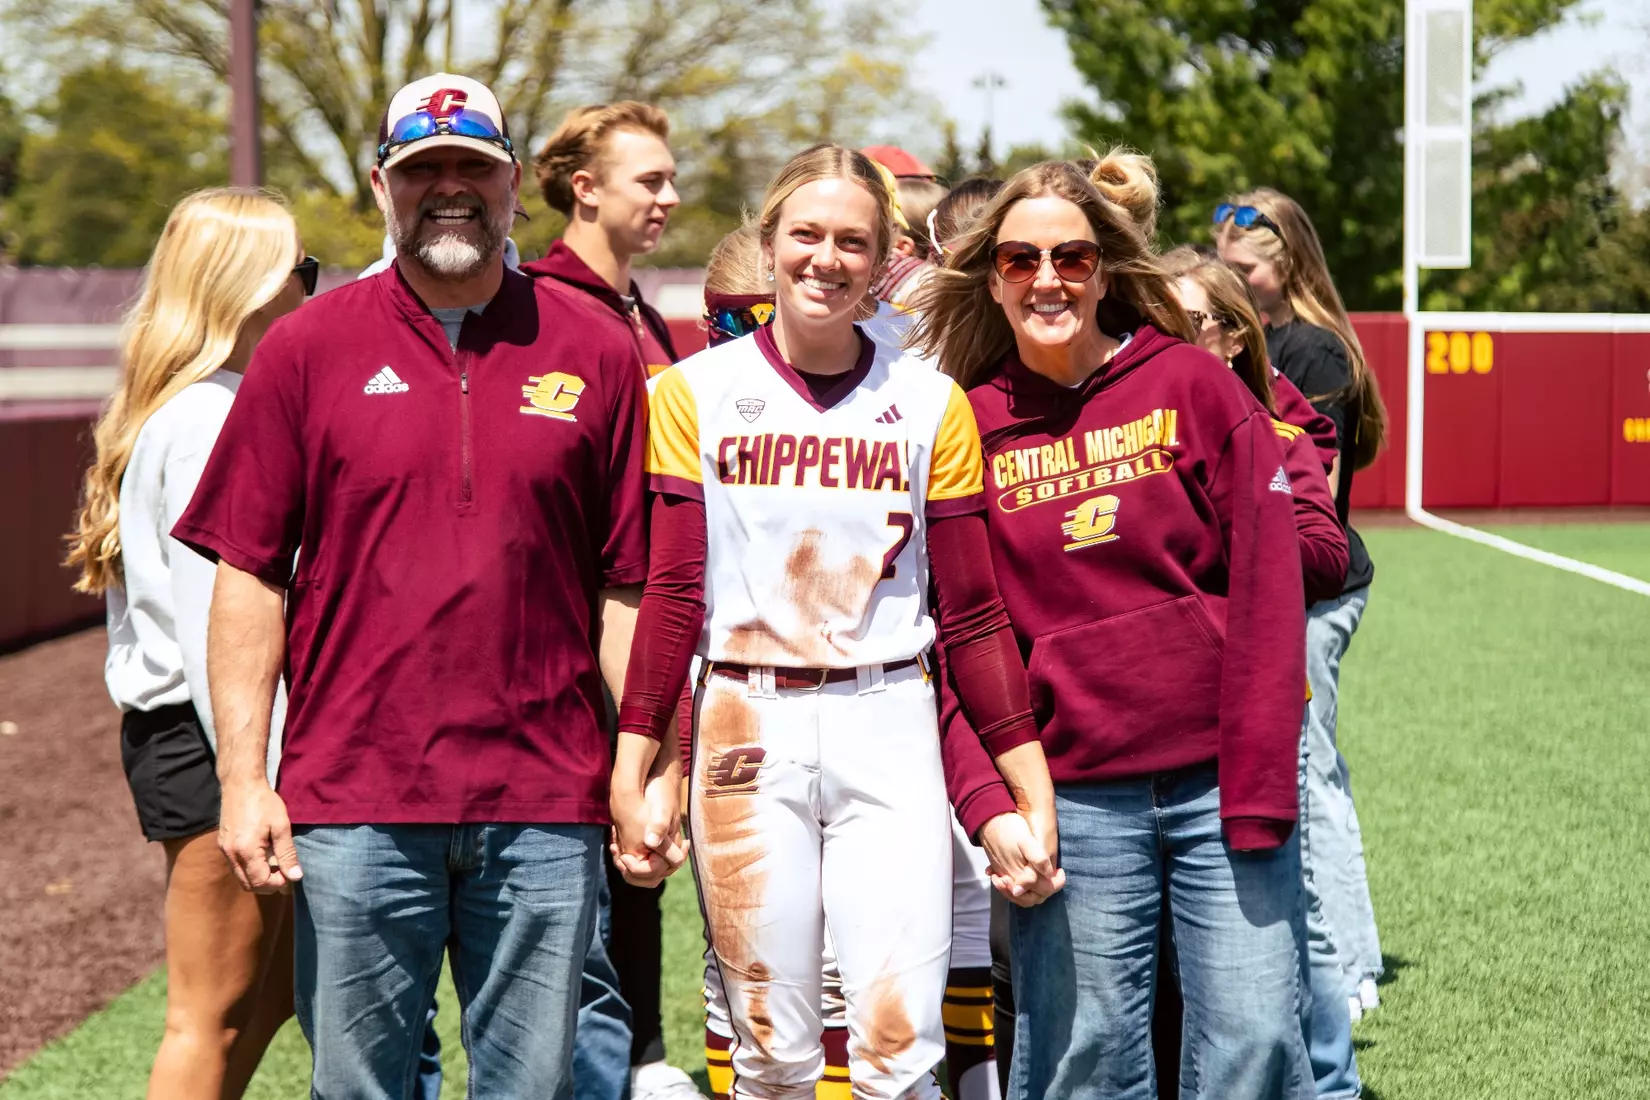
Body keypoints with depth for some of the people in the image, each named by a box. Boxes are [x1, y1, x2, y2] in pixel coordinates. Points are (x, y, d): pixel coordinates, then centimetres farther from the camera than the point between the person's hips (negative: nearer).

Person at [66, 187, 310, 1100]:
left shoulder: (224, 407, 15)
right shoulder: (209, 422, -16)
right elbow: (217, 617, -21)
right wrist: (259, 779, -22)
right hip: (207, 744, -10)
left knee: (278, 989, 16)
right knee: (214, 1015, -3)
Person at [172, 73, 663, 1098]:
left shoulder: (595, 354, 6)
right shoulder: (309, 348, 4)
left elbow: (629, 583, 8)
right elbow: (249, 574, 3)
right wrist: (242, 776, -4)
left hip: (544, 808, 1)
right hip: (353, 802, -1)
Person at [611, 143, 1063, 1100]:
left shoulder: (931, 404, 4)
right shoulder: (697, 393, 3)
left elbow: (972, 615, 5)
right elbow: (673, 597, 1)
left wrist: (1033, 793, 2)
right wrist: (631, 773, -6)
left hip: (889, 730, 0)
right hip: (747, 732, 0)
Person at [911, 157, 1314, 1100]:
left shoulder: (1193, 386, 1)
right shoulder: (969, 426, 6)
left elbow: (1267, 587, -3)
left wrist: (1259, 784, -9)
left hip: (1219, 775, -1)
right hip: (1073, 792, 1)